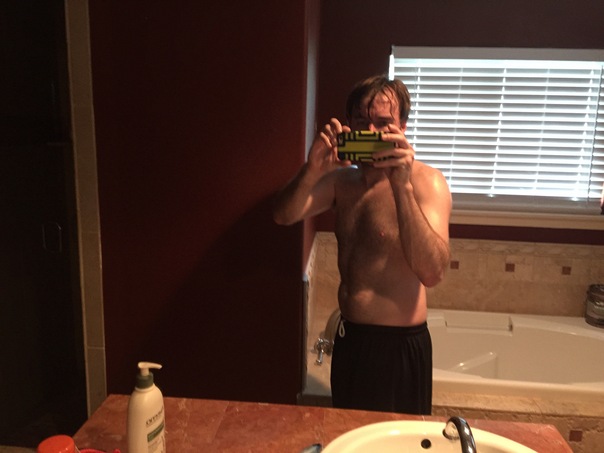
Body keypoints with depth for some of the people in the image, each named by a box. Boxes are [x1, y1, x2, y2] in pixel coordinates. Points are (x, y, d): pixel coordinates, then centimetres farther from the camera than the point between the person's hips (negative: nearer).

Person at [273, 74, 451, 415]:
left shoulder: (425, 181, -14)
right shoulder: (342, 180, 4)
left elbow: (432, 273, -28)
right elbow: (284, 216, -10)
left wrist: (401, 185, -37)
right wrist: (313, 170, -28)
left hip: (401, 347, -5)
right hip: (349, 339, 6)